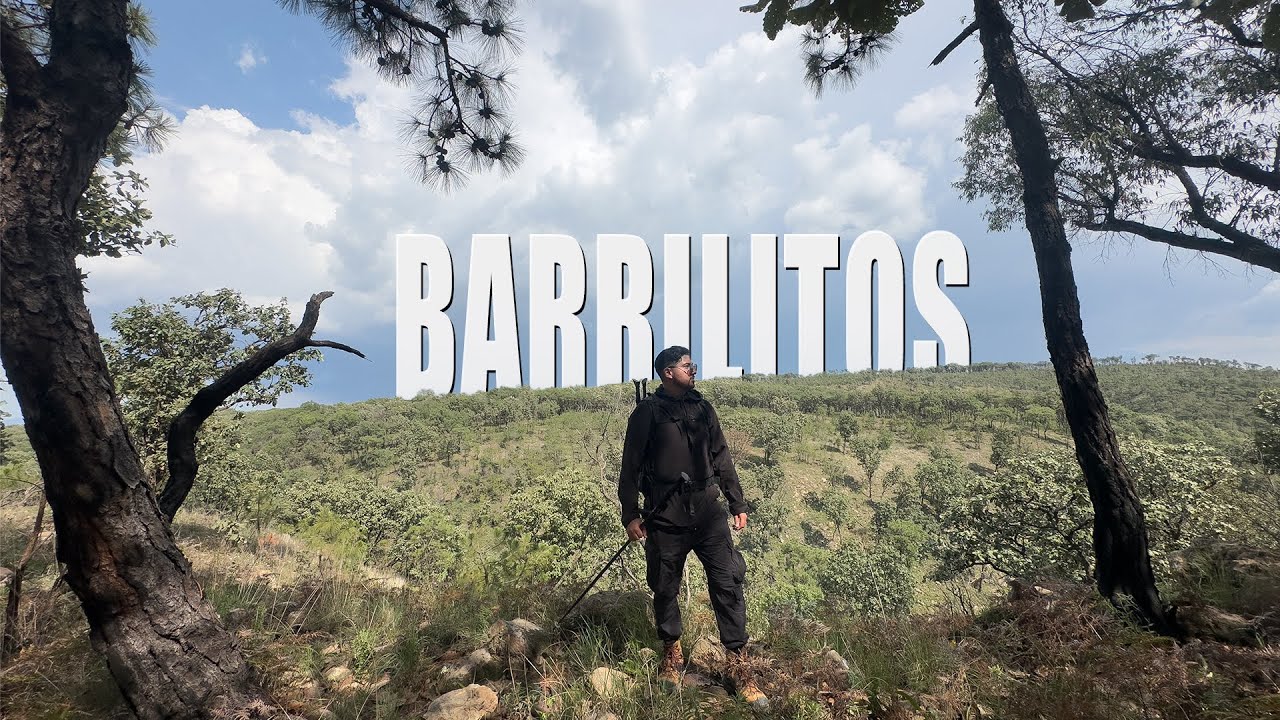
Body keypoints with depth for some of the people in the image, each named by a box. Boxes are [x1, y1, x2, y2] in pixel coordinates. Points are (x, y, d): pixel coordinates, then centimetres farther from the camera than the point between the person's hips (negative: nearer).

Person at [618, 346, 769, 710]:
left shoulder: (702, 408, 10)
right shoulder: (647, 412, -3)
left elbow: (722, 458, 15)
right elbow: (630, 466, -2)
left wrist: (738, 504, 13)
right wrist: (630, 515, -6)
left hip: (707, 509, 3)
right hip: (665, 515, -3)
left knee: (728, 583, 0)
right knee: (665, 588, 11)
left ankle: (739, 665, 15)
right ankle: (672, 654, 34)